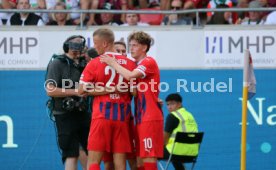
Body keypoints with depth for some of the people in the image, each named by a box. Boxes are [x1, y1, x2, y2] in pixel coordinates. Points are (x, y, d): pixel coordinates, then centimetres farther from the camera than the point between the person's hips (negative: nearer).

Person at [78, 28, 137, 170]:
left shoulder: (95, 63, -4)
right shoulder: (130, 64, 3)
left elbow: (82, 90, -4)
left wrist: (105, 90, 1)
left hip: (102, 115, -3)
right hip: (122, 116, 3)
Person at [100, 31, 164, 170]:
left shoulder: (149, 62, -8)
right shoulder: (137, 65, 19)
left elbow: (130, 76, -24)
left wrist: (112, 63, -11)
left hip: (150, 118, -9)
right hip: (141, 119, 9)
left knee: (148, 159, -11)